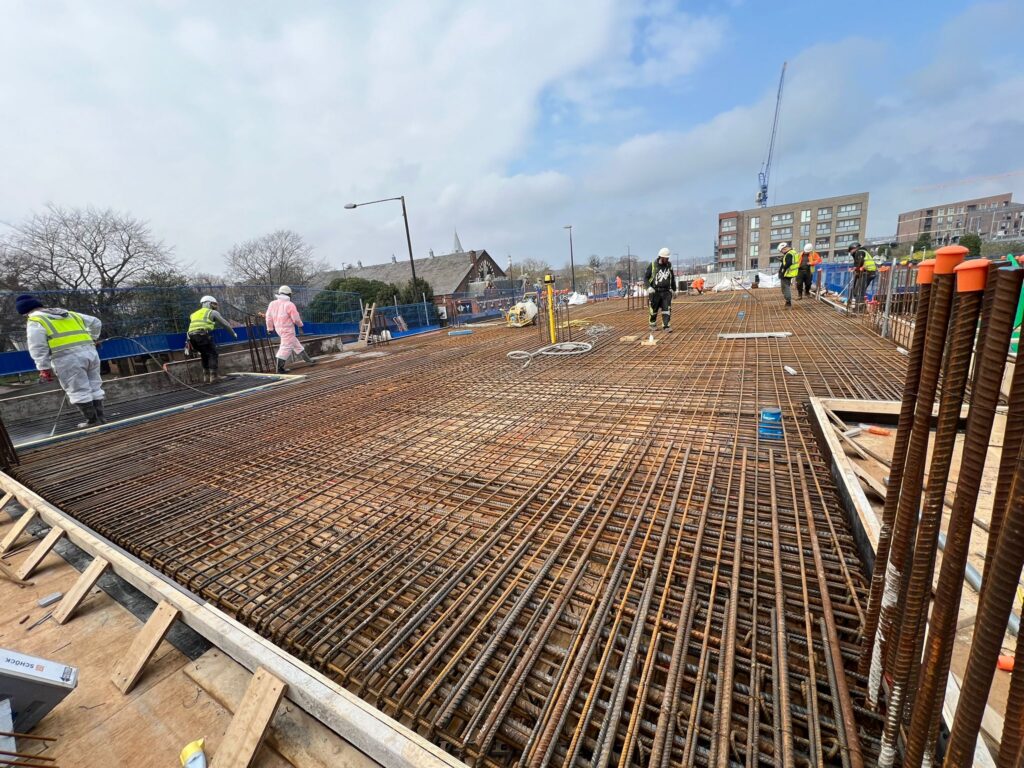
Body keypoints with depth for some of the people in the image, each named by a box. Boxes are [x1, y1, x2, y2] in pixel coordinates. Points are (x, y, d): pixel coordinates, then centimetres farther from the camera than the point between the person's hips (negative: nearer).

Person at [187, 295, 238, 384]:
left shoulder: (194, 314, 32)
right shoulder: (213, 312, 15)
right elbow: (225, 323, 21)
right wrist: (233, 333, 36)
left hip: (191, 336, 6)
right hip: (203, 335, -6)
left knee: (204, 354, 22)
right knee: (212, 354, 4)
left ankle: (206, 376, 20)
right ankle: (213, 376, -5)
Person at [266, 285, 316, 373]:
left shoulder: (272, 304, 6)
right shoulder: (289, 305, -15)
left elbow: (269, 317, 10)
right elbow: (296, 317, -12)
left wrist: (270, 328, 19)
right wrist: (300, 325, 7)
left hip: (279, 328, 9)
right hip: (287, 329, -9)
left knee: (296, 344, 16)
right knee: (286, 347, -4)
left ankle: (308, 359, 26)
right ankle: (279, 368, -3)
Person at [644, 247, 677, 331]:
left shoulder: (669, 265, 7)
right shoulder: (652, 265, -4)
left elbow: (672, 278, 19)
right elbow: (645, 277, -3)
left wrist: (674, 289, 21)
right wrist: (649, 287, -19)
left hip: (666, 292, 2)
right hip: (655, 292, -2)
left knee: (666, 309, -8)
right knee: (654, 310, 8)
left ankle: (666, 327, -9)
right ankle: (652, 324, 29)